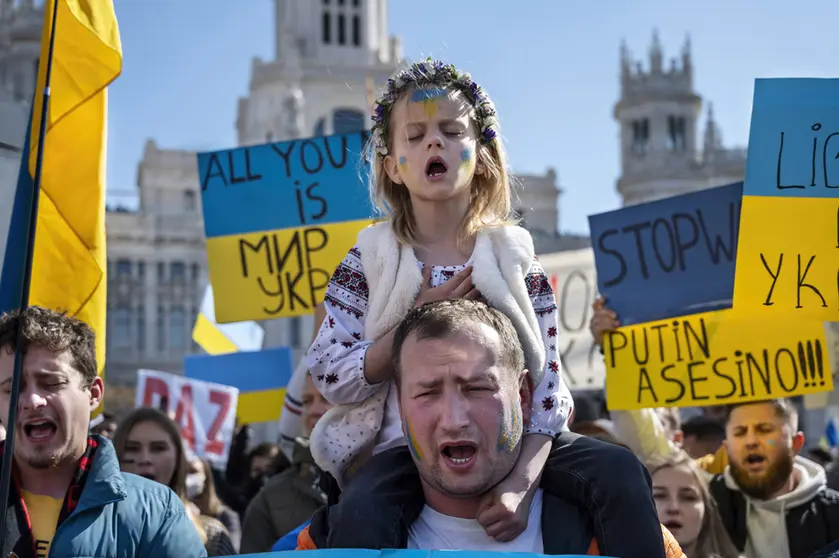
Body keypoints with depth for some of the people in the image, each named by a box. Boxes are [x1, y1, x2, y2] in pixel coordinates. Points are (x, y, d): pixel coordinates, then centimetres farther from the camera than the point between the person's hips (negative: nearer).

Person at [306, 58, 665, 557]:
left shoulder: (515, 261, 4)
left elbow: (546, 387, -4)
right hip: (403, 449, -1)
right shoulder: (370, 262, 4)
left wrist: (522, 483, -21)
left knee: (620, 472, -21)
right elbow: (332, 379, -3)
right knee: (360, 515, -34)